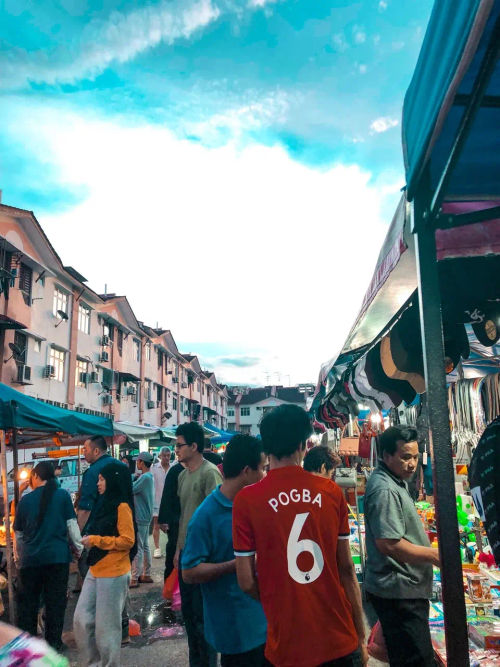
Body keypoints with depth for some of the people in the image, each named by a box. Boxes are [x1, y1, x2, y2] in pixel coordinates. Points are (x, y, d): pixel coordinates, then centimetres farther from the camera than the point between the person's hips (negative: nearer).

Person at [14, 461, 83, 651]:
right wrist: (78, 548, 9)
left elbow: (18, 534, 10)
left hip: (30, 559, 2)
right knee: (55, 602, 9)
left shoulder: (25, 500, 2)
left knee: (28, 602, 16)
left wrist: (18, 558, 23)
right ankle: (53, 642, 15)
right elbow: (71, 525, -4)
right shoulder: (62, 495, -4)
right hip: (58, 557, -2)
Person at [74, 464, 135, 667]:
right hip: (95, 570, 9)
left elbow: (127, 541, -19)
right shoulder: (104, 505, 12)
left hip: (113, 574, -8)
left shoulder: (121, 507, -15)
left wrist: (95, 540, -16)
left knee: (106, 625, 4)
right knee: (81, 619, 11)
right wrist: (89, 540, 7)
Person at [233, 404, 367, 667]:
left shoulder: (246, 500, -12)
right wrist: (360, 638, 9)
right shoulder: (331, 491, -7)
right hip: (341, 642, 1)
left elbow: (247, 582, -8)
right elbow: (347, 568, -2)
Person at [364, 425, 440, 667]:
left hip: (400, 588, 10)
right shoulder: (385, 490, -22)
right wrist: (433, 555, -17)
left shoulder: (394, 482, 12)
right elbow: (389, 544, -27)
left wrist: (428, 549, 18)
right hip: (399, 592, -10)